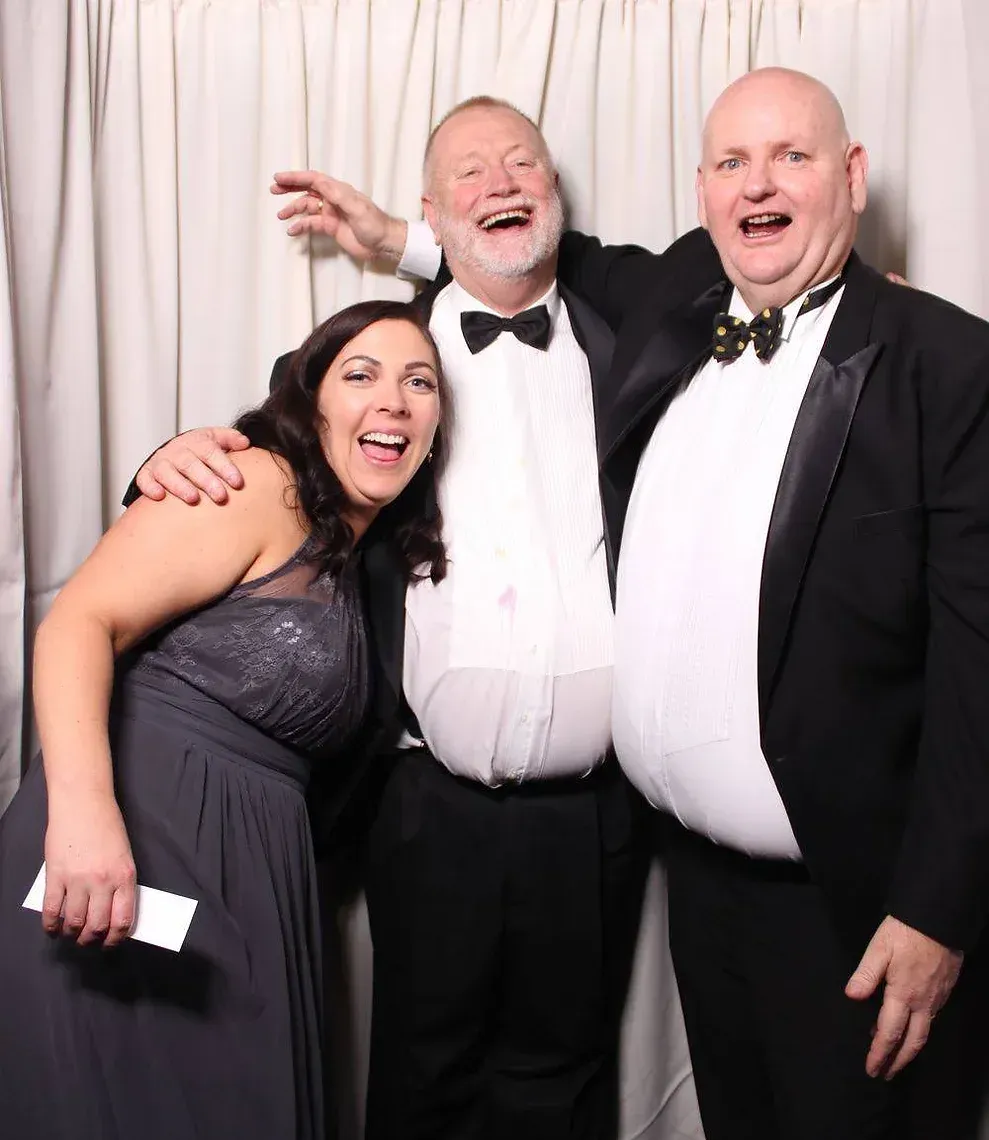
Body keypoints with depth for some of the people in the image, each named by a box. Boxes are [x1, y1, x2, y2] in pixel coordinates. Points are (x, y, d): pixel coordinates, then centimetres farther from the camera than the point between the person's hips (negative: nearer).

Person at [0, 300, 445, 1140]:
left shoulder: (356, 561, 16)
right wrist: (83, 811, -29)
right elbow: (79, 622, -18)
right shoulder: (258, 483, -8)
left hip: (248, 874, 8)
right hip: (133, 839, -8)